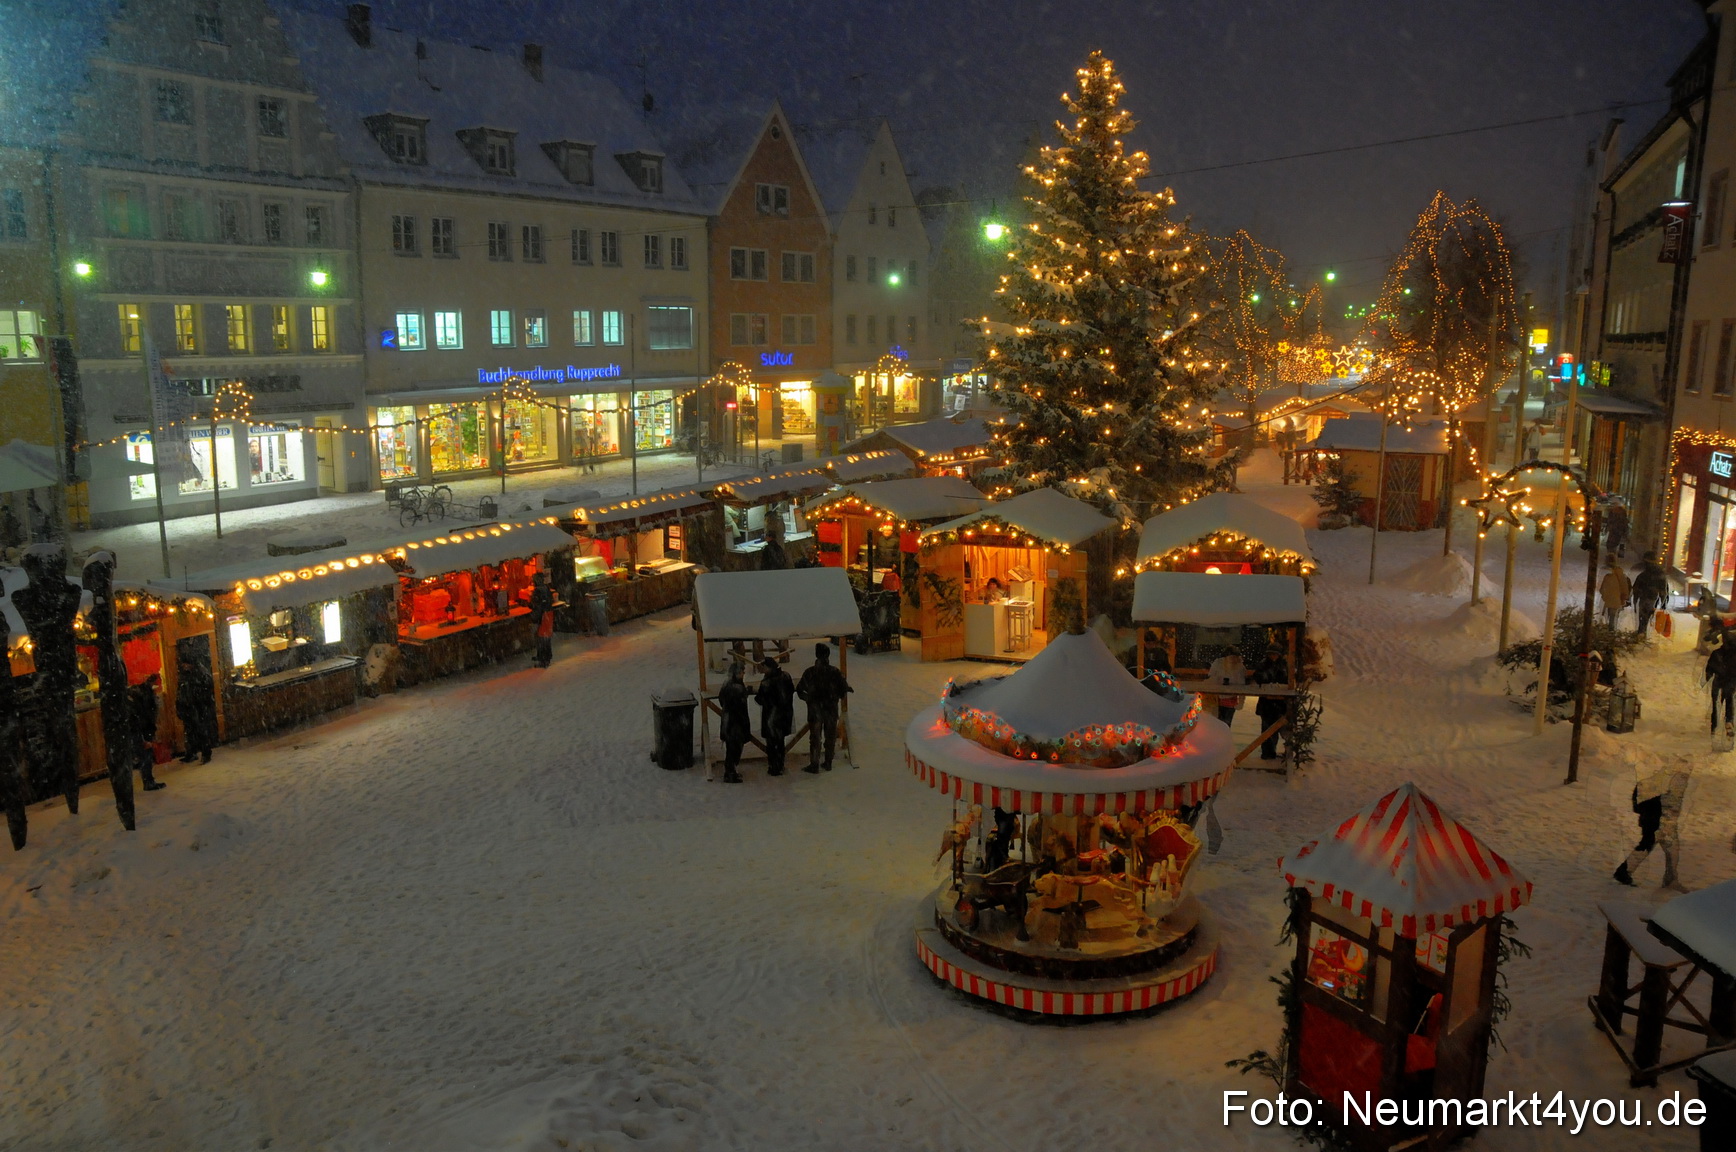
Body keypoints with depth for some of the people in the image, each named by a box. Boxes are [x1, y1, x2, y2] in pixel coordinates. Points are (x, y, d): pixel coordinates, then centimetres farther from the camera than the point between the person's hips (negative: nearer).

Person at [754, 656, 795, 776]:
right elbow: (792, 691, 7)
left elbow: (761, 700, -16)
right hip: (785, 713, 6)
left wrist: (756, 694, 4)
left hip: (771, 716, -6)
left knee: (771, 743, 8)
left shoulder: (766, 683, -25)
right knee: (780, 741, 20)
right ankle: (780, 765, 31)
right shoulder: (786, 676, -6)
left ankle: (774, 768, 13)